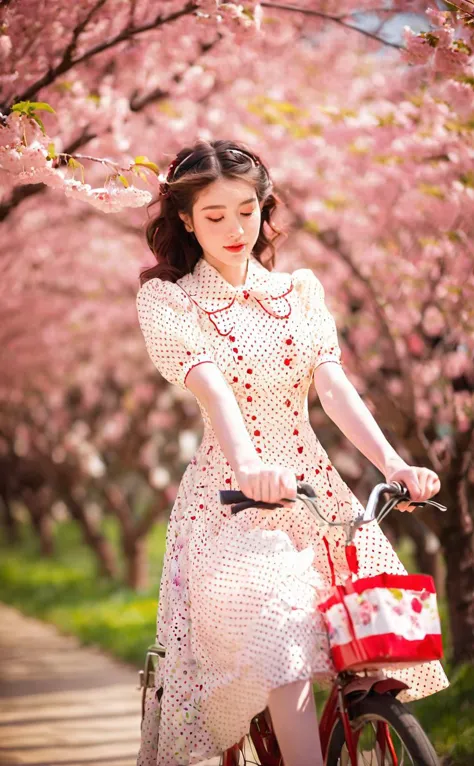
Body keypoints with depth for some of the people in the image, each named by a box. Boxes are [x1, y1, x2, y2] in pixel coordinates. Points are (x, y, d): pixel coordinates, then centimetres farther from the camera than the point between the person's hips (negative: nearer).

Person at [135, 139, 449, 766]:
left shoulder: (300, 290, 12)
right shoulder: (166, 300, 1)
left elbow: (333, 385, -1)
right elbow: (211, 386, -18)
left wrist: (393, 465, -19)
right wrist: (247, 465, -38)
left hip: (314, 488, 5)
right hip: (230, 500, -4)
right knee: (283, 639, -28)